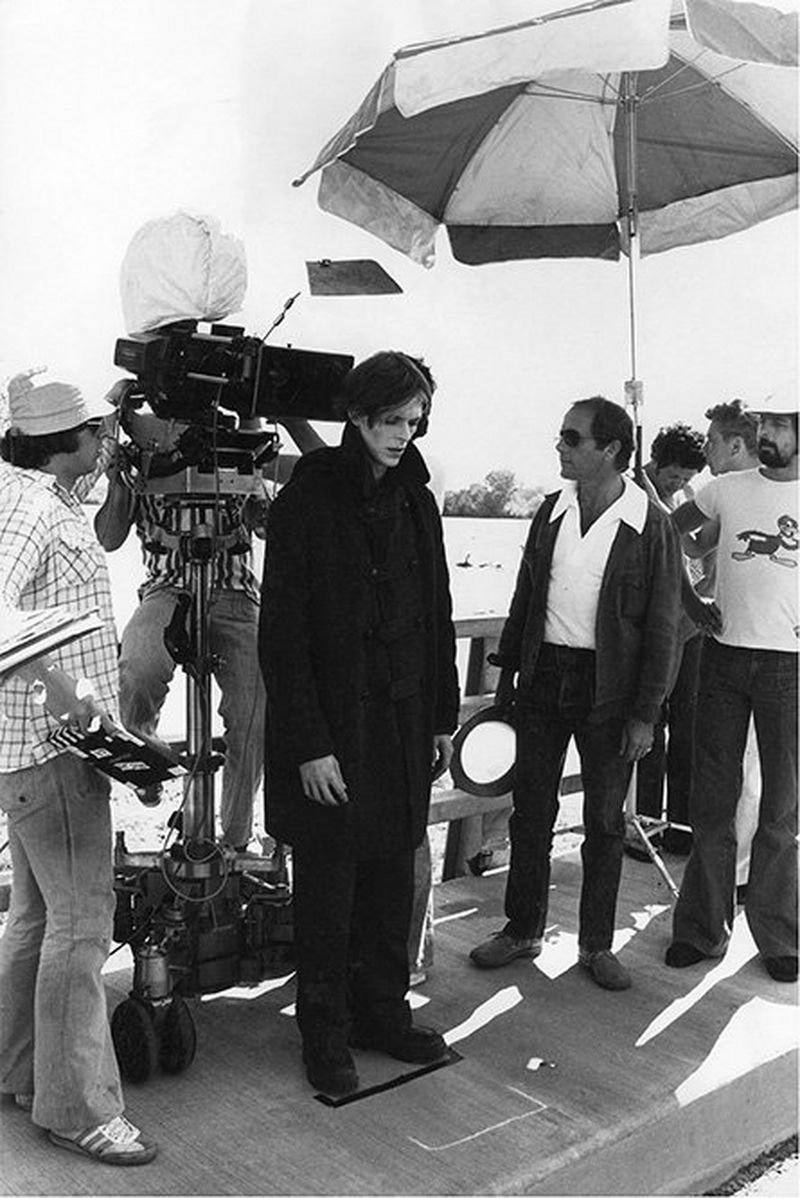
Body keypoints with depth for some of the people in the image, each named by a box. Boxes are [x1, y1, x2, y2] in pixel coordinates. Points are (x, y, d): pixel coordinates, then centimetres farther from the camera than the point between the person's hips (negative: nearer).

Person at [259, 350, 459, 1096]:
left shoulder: (416, 501, 9)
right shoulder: (307, 499, -10)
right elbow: (283, 633, -13)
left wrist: (444, 716, 11)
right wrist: (308, 744, -16)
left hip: (404, 725, 5)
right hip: (332, 729, -5)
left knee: (393, 879, 13)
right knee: (328, 886, 6)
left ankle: (383, 1012, 31)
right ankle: (325, 1036, 23)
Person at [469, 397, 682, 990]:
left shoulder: (650, 526, -9)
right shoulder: (552, 510, 5)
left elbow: (662, 627, -8)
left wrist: (645, 712, -10)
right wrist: (508, 670, 10)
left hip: (608, 688, -4)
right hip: (544, 675, 4)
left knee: (605, 821, 9)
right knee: (530, 811, 10)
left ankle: (597, 944, 25)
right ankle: (522, 930, 26)